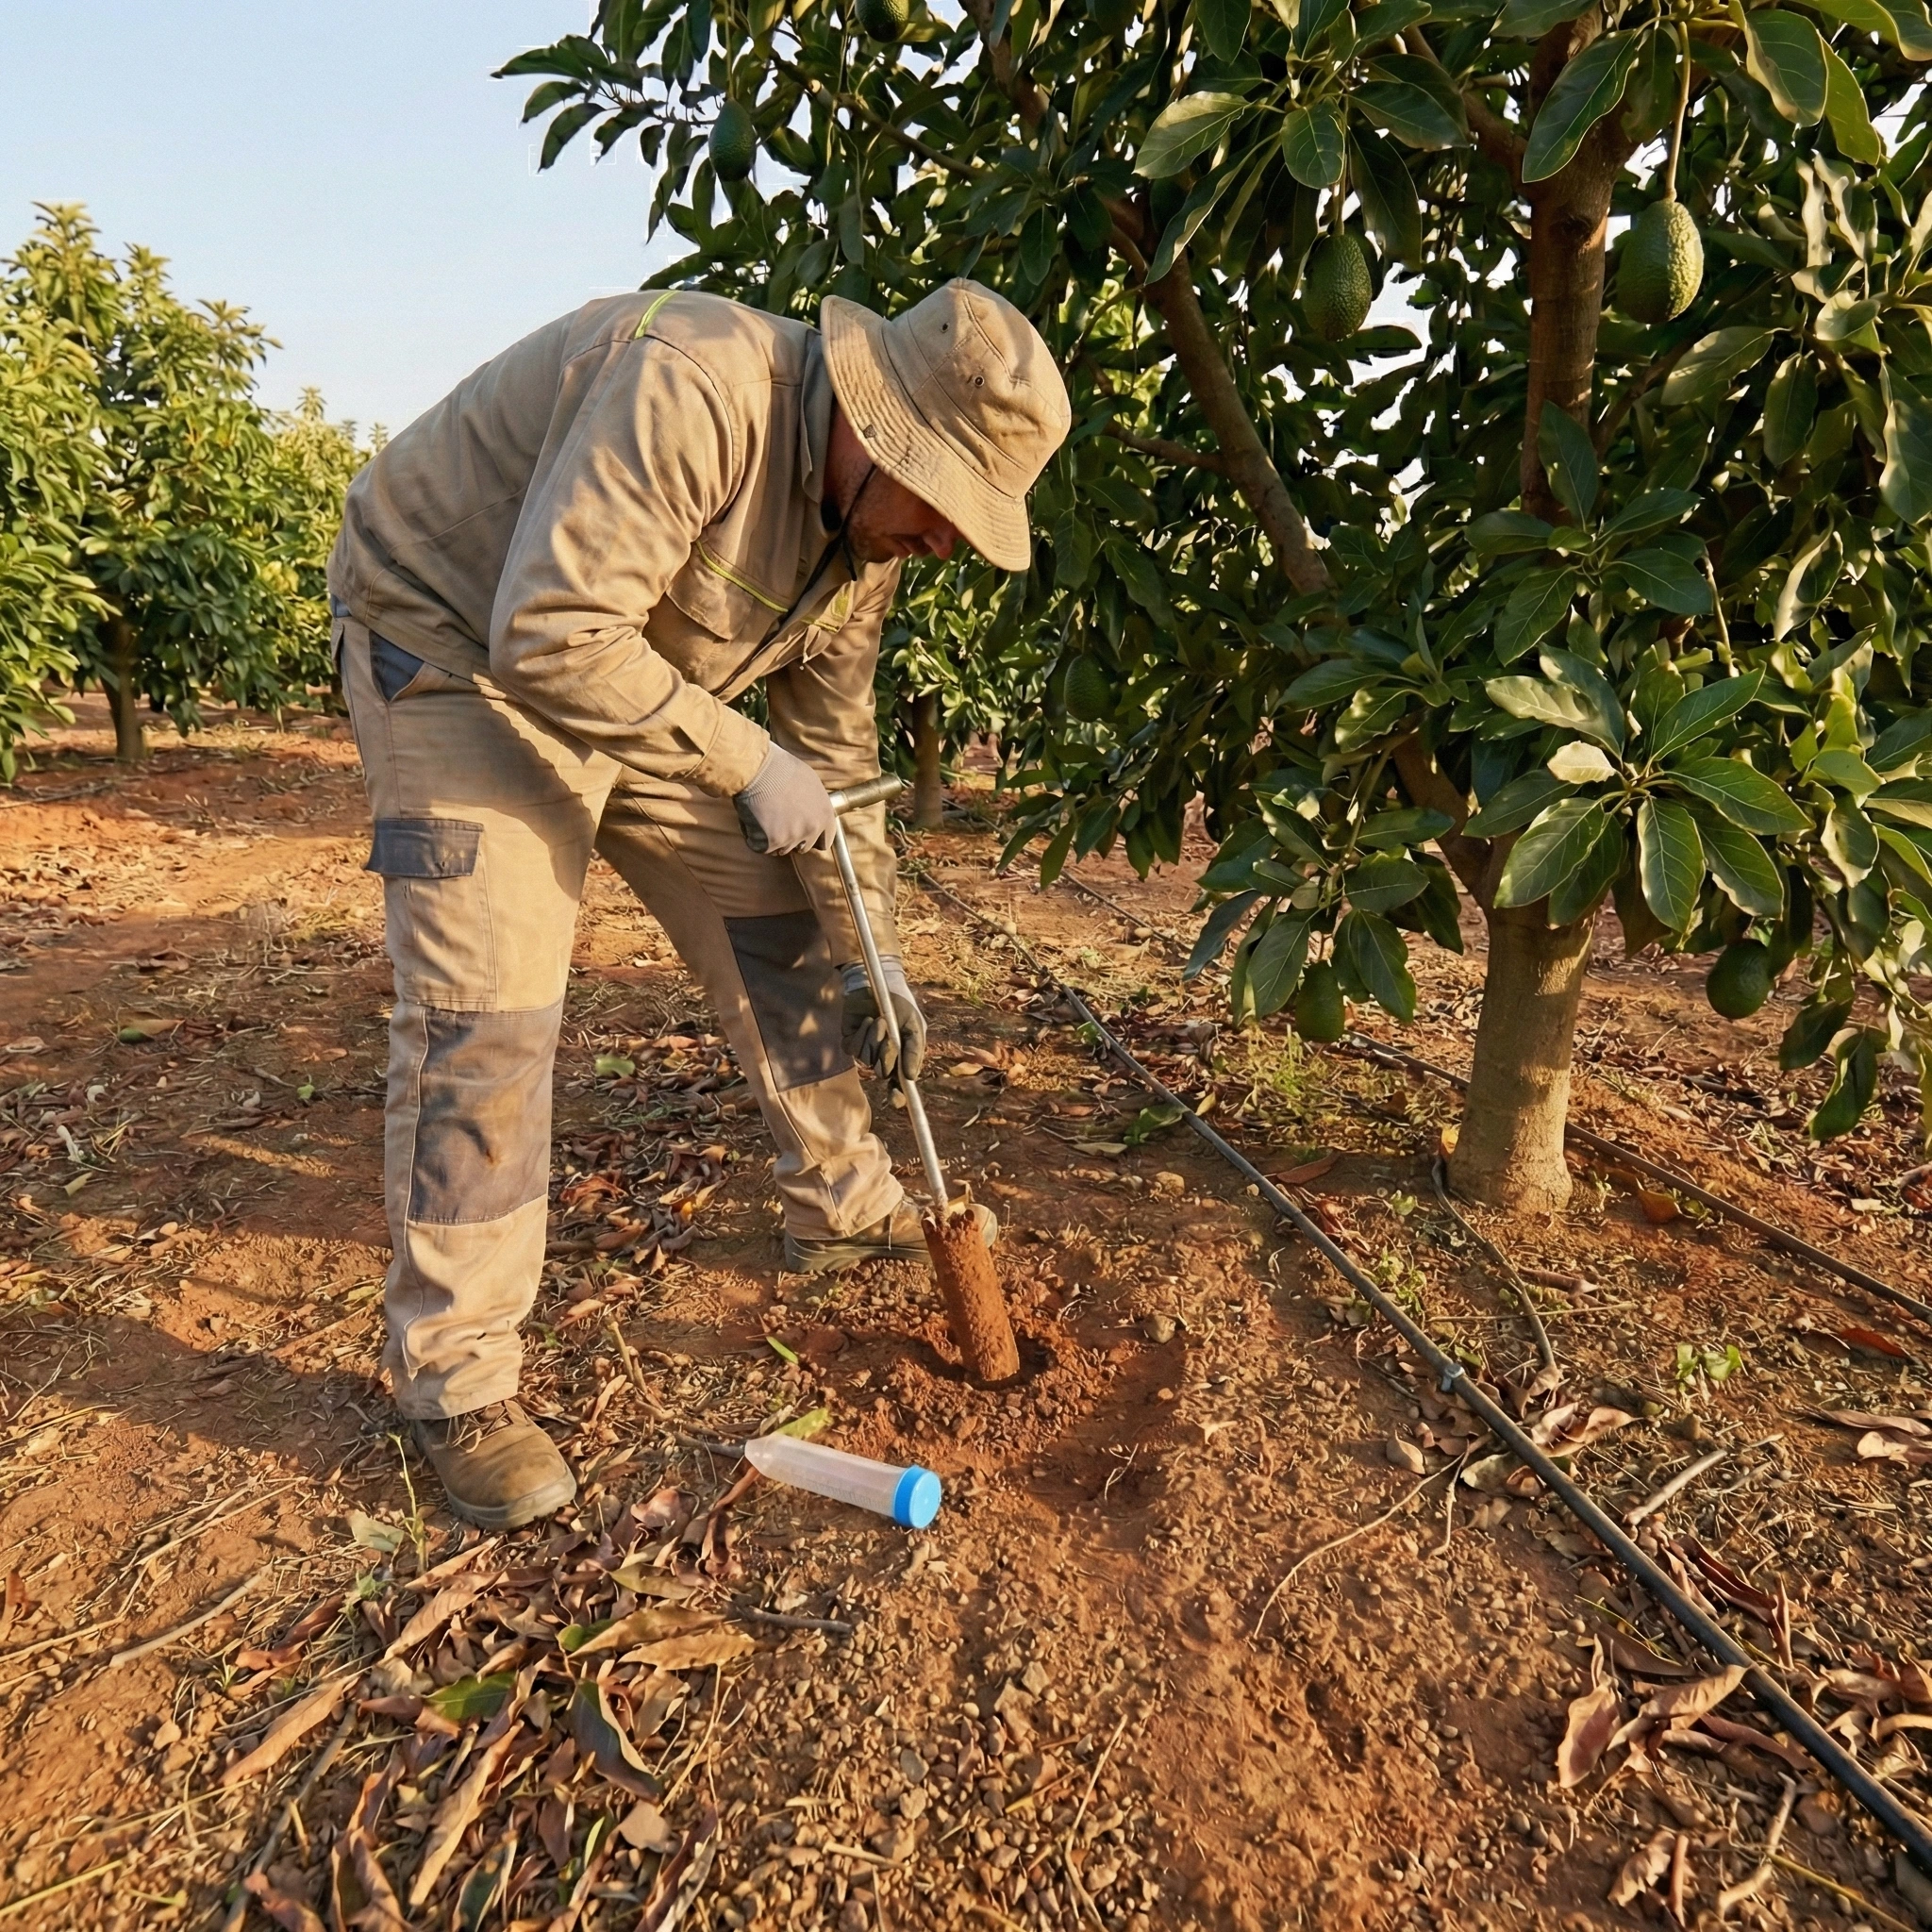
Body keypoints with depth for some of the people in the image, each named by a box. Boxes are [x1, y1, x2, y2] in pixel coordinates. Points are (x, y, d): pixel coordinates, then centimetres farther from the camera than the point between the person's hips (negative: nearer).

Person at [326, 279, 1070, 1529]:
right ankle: (456, 1382, -1)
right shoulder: (693, 391, -30)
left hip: (640, 687, 8)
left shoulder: (869, 529, -3)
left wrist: (875, 954, -1)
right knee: (485, 1010, -15)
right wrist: (745, 761, -28)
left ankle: (844, 1207, 23)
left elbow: (835, 748, 2)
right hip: (455, 638, -8)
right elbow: (552, 635, -35)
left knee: (780, 931, 5)